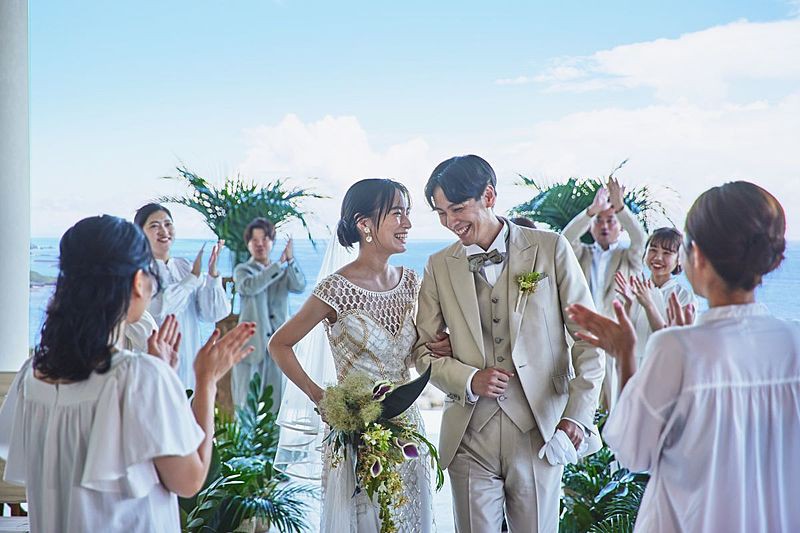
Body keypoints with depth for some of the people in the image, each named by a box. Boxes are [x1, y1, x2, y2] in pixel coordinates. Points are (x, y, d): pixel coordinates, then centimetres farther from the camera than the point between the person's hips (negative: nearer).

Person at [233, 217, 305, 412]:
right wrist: (279, 264, -22)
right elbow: (249, 287, -18)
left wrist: (290, 261, -21)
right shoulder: (242, 270, 5)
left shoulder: (283, 272, 14)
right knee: (247, 403, -4)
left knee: (275, 402, 4)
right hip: (251, 344, -3)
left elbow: (300, 286, -6)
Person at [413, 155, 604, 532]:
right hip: (469, 434, 2)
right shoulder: (439, 267, 7)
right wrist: (469, 380, -9)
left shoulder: (551, 249, 0)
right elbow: (425, 349, 11)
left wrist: (578, 415, -9)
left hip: (539, 430, -2)